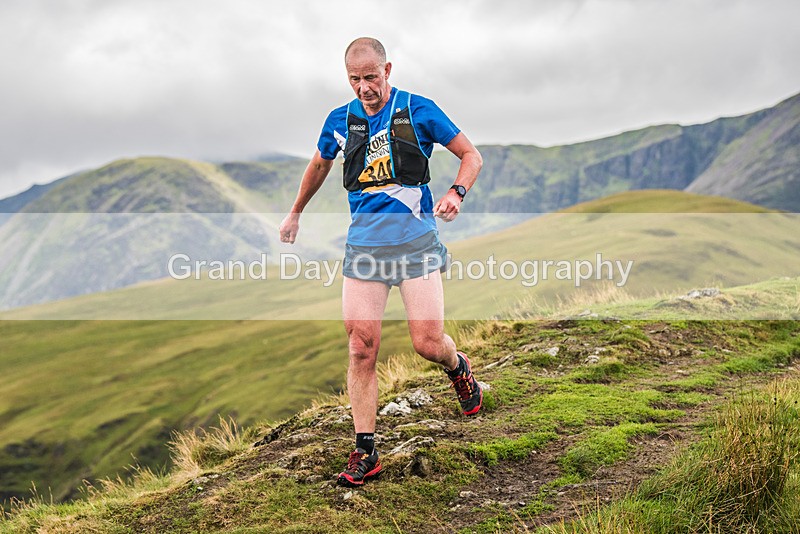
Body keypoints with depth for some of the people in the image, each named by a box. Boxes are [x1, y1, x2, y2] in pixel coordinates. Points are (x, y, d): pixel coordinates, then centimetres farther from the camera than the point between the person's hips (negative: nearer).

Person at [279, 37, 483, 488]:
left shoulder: (418, 110, -1)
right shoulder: (341, 121, 9)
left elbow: (471, 154, 4)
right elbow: (319, 166, 28)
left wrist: (457, 193, -16)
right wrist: (295, 214, 38)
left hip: (416, 242, -2)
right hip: (364, 246, 3)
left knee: (428, 343, -7)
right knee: (362, 347, -5)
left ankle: (458, 366, 32)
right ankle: (366, 452, 2)